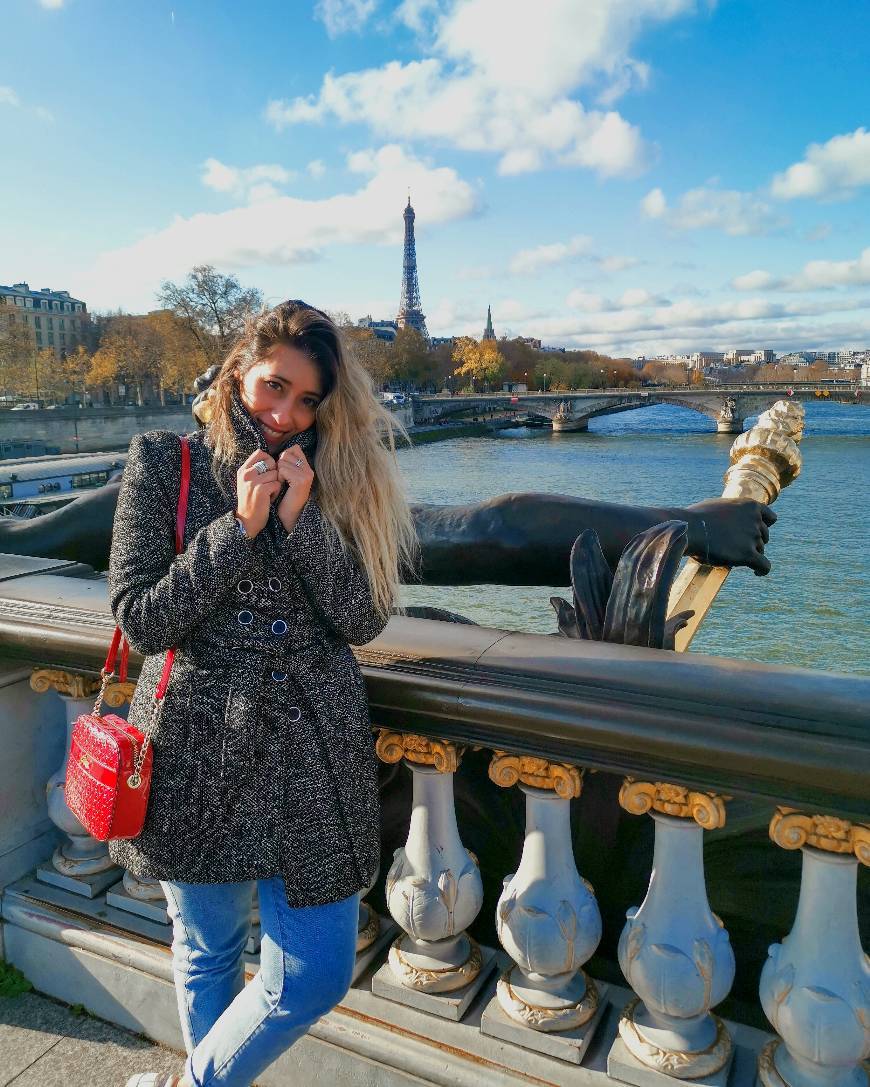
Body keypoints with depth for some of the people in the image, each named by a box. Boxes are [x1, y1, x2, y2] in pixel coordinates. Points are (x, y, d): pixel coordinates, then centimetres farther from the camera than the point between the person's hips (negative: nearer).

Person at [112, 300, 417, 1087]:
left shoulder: (340, 477, 3)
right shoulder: (164, 465, -2)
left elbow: (366, 621, -5)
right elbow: (141, 619, -9)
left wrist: (301, 520, -16)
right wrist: (239, 527, -16)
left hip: (313, 752, 2)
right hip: (199, 750, -1)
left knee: (317, 975, 8)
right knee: (208, 950, 20)